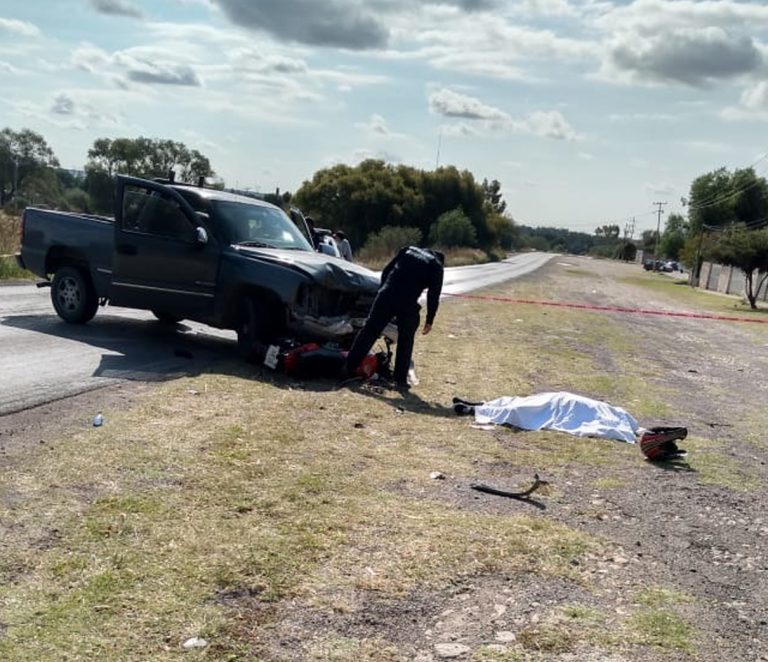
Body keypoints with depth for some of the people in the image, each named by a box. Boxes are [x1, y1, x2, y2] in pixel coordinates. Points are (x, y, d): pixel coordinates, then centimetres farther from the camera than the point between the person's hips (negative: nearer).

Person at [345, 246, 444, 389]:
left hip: (386, 296, 3)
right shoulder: (436, 266, 12)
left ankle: (349, 368, 10)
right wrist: (429, 320, 7)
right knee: (405, 341, 12)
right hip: (408, 303, -3)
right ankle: (400, 379, 13)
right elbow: (434, 294, 4)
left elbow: (385, 272, 18)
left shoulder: (408, 251, 22)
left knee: (369, 332, 8)